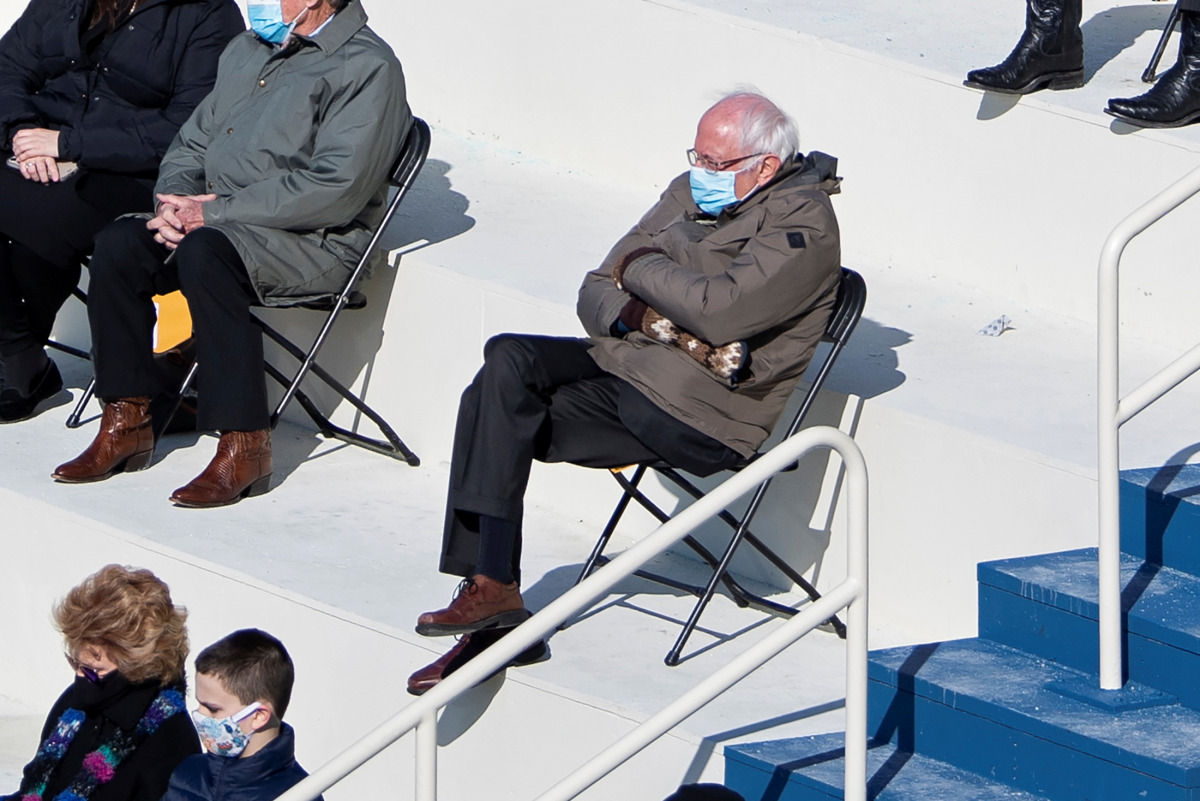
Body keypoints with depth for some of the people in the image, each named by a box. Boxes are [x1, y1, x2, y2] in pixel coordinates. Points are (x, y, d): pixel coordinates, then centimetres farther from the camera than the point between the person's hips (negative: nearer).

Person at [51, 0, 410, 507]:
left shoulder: (366, 68, -10)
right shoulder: (248, 50, 18)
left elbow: (335, 190, -21)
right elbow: (192, 144, 22)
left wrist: (212, 212, -19)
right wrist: (174, 203, -2)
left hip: (313, 243, -8)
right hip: (217, 223, 8)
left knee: (204, 252, -34)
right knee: (119, 245, -15)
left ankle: (244, 446, -30)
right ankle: (126, 423, -9)